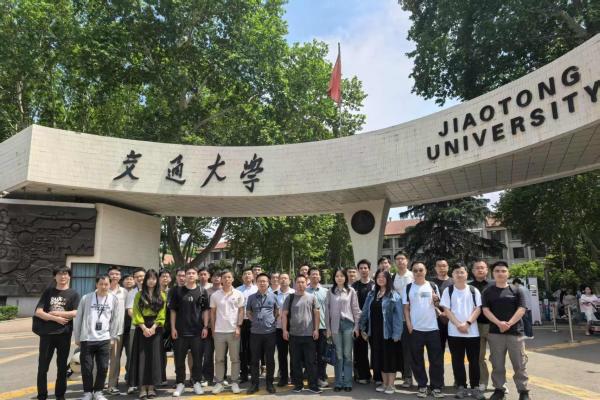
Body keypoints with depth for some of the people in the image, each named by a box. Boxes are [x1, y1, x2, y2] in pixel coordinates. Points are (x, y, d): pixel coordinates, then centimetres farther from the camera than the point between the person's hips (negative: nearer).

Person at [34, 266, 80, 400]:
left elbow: (75, 313, -9)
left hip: (64, 334, -1)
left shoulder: (73, 294, 2)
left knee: (62, 366, 8)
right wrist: (56, 318, -13)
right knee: (43, 366, 6)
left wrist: (54, 313, -9)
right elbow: (38, 312, -2)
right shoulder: (48, 292, 6)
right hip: (47, 333, 1)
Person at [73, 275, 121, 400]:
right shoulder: (86, 298, -3)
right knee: (86, 368, 5)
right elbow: (78, 319, 3)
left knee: (103, 368, 5)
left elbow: (115, 319, 7)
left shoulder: (113, 299, 1)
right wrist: (77, 338, 5)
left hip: (104, 339, 1)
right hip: (86, 339, -1)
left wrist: (112, 336, 5)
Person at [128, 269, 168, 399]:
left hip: (156, 329, 0)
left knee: (154, 357, 1)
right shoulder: (139, 295, 5)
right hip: (142, 328, 0)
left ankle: (151, 387, 8)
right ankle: (142, 387, 5)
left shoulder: (162, 295, 6)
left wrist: (153, 327, -12)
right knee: (141, 357, -1)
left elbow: (162, 314, 0)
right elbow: (136, 313, -2)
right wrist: (144, 327, -14)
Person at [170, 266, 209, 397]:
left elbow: (205, 310, 4)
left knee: (197, 359, 7)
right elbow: (173, 310, 4)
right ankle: (180, 383, 18)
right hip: (181, 330, 0)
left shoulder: (202, 291, 3)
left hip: (198, 330, 0)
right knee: (179, 359, 6)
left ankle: (197, 382, 19)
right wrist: (173, 328, -3)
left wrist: (205, 327, -3)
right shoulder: (177, 291, 2)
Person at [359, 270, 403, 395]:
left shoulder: (394, 295, -8)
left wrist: (397, 333, -17)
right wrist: (363, 328, 7)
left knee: (390, 357, 4)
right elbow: (365, 312, 10)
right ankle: (384, 383, 27)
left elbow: (398, 315, -13)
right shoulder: (371, 294, 8)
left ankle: (391, 385, 17)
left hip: (388, 332, -5)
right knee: (379, 357, 13)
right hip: (375, 332, 5)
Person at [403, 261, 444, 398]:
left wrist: (436, 300, -12)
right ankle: (422, 386, 18)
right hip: (415, 328, 0)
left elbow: (438, 306, 9)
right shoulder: (408, 288, 2)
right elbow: (406, 308, 3)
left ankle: (436, 387, 15)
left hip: (432, 328, 1)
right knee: (417, 360, 6)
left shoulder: (433, 286, 5)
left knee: (436, 359, 4)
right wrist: (409, 324, -7)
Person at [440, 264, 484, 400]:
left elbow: (478, 309, -1)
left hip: (472, 332, 1)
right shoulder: (448, 291, 3)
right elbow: (446, 310, -2)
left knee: (474, 361, 5)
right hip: (454, 332, 0)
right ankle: (461, 387, 14)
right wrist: (458, 324, -14)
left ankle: (475, 387, 15)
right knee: (457, 361, 5)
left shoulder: (474, 291, 5)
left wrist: (467, 323, -15)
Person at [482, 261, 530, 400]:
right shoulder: (488, 292, 6)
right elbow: (485, 310, -2)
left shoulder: (517, 291, 4)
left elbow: (521, 310, -4)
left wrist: (509, 324, -15)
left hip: (515, 332, -1)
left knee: (519, 364, 3)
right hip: (495, 333, 1)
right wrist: (499, 323, -16)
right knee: (497, 364, 7)